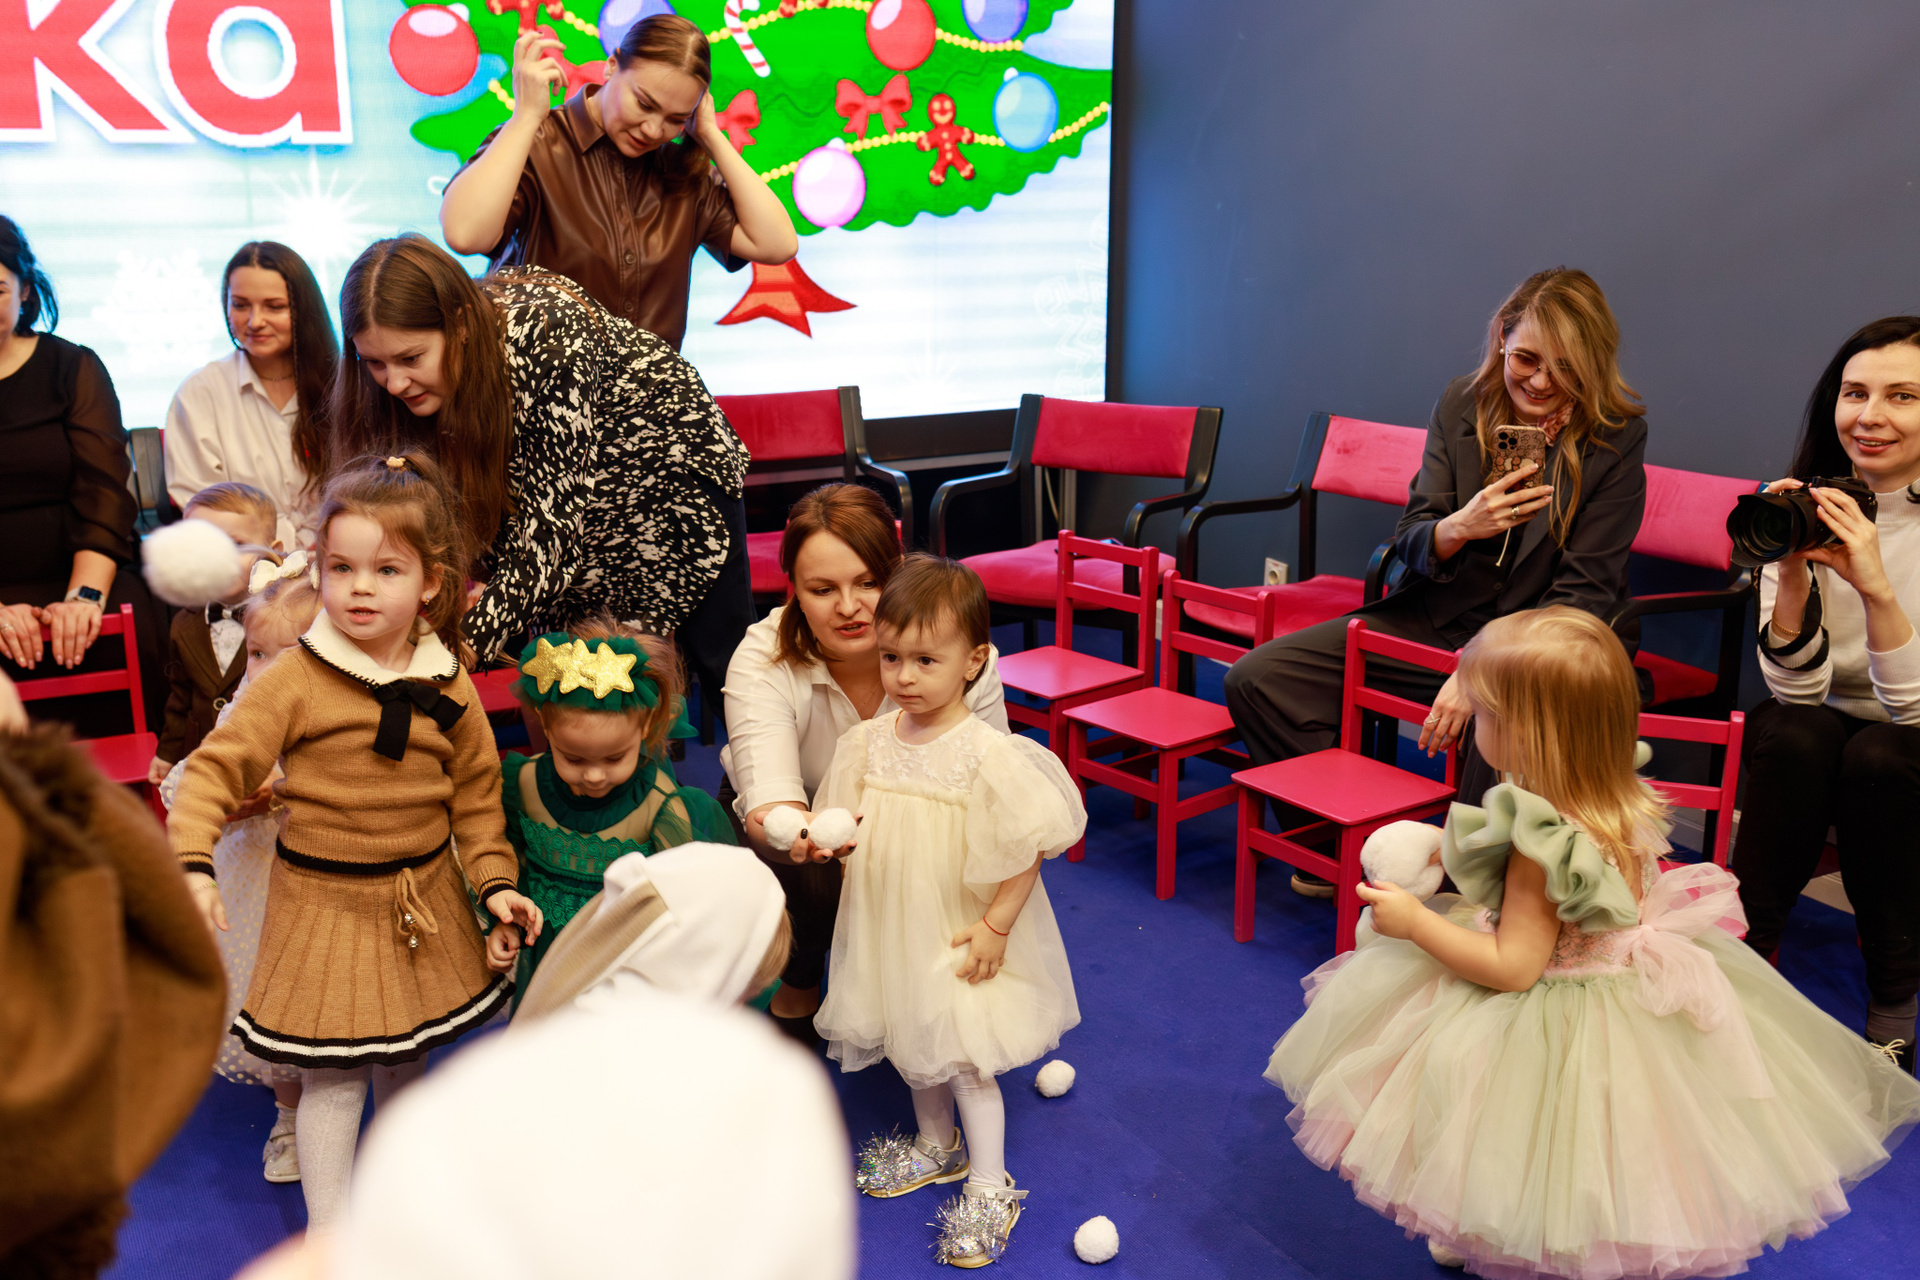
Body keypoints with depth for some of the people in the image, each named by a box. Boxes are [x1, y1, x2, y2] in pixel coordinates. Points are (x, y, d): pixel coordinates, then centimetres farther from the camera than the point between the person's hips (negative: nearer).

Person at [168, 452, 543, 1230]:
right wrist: (192, 864, -25)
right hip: (325, 901, -3)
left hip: (424, 898, 4)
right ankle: (329, 1231, 19)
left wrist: (496, 882, 0)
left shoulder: (446, 689, -3)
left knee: (406, 1057, 19)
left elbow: (475, 793, 5)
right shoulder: (294, 679, -13)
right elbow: (218, 766, -13)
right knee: (332, 1076, 1)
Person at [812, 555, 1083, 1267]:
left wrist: (996, 926, -17)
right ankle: (936, 1146, 47)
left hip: (961, 935, -6)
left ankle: (989, 1189, 20)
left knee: (962, 1054, 1)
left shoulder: (989, 756, -22)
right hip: (891, 928, 6)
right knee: (910, 1046, 22)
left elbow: (1030, 847, -18)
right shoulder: (868, 741, -5)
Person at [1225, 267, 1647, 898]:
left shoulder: (1617, 436, -8)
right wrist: (1458, 528, -24)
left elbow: (1584, 592, -11)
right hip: (1436, 618, 4)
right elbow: (1410, 541, 3)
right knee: (1256, 679, -9)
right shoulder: (1462, 404, 1)